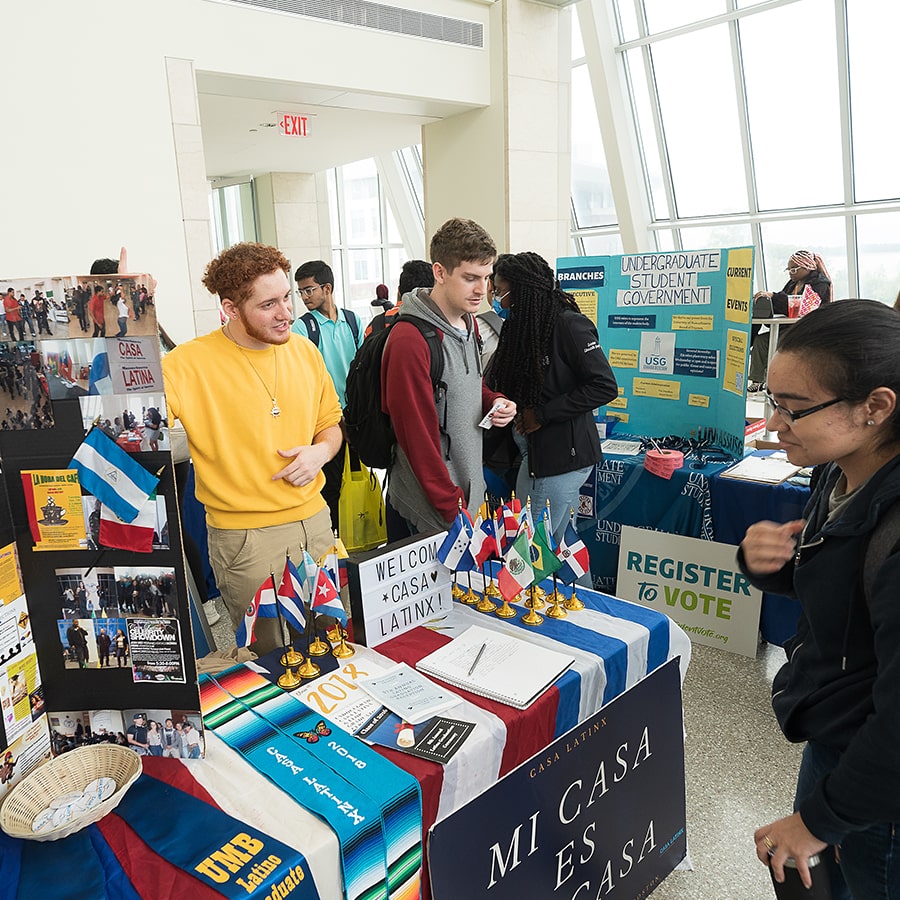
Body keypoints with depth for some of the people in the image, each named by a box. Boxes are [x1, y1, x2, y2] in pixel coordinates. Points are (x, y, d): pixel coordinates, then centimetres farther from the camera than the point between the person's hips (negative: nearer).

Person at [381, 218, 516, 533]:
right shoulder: (409, 340, -22)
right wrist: (453, 509, -19)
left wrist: (495, 401, 1)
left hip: (472, 492, 8)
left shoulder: (468, 323, 7)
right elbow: (417, 436, -22)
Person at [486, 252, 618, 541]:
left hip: (565, 454, -8)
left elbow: (605, 387, -19)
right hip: (535, 451, 8)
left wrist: (542, 414, -17)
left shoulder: (569, 325, -14)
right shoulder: (523, 325, 12)